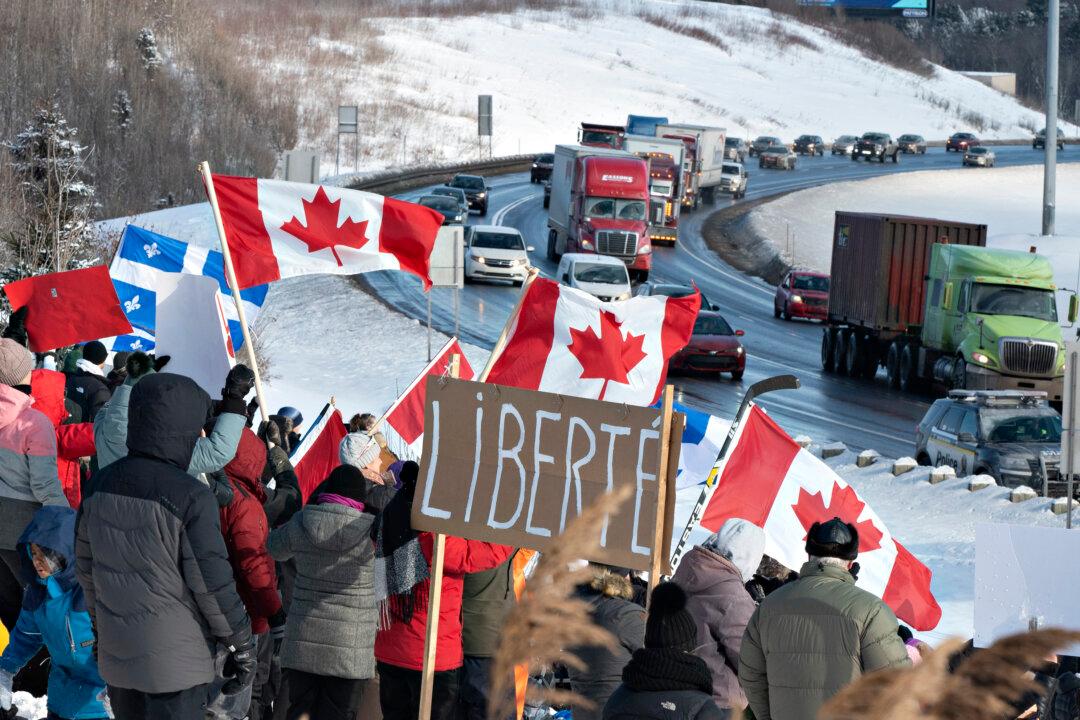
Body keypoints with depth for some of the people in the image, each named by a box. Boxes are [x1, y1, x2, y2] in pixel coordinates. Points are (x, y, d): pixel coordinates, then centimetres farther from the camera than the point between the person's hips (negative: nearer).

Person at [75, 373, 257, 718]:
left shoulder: (101, 484, 1)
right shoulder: (190, 497, -20)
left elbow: (85, 566, 11)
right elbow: (212, 583, -16)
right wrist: (242, 645, -4)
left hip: (115, 651, 7)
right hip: (174, 659, -6)